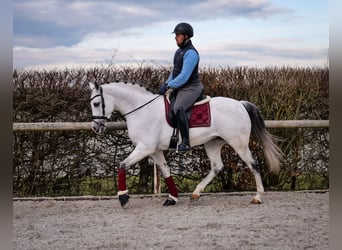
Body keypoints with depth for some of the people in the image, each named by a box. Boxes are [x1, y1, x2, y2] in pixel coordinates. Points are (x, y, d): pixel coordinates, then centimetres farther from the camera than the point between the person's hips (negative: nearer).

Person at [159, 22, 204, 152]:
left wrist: (168, 85, -18)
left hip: (191, 88, -11)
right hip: (180, 88, 11)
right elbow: (175, 71, 21)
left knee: (178, 108, -34)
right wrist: (166, 84, 8)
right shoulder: (180, 51, 14)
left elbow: (184, 76, -23)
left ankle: (186, 143, -33)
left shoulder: (191, 53, -18)